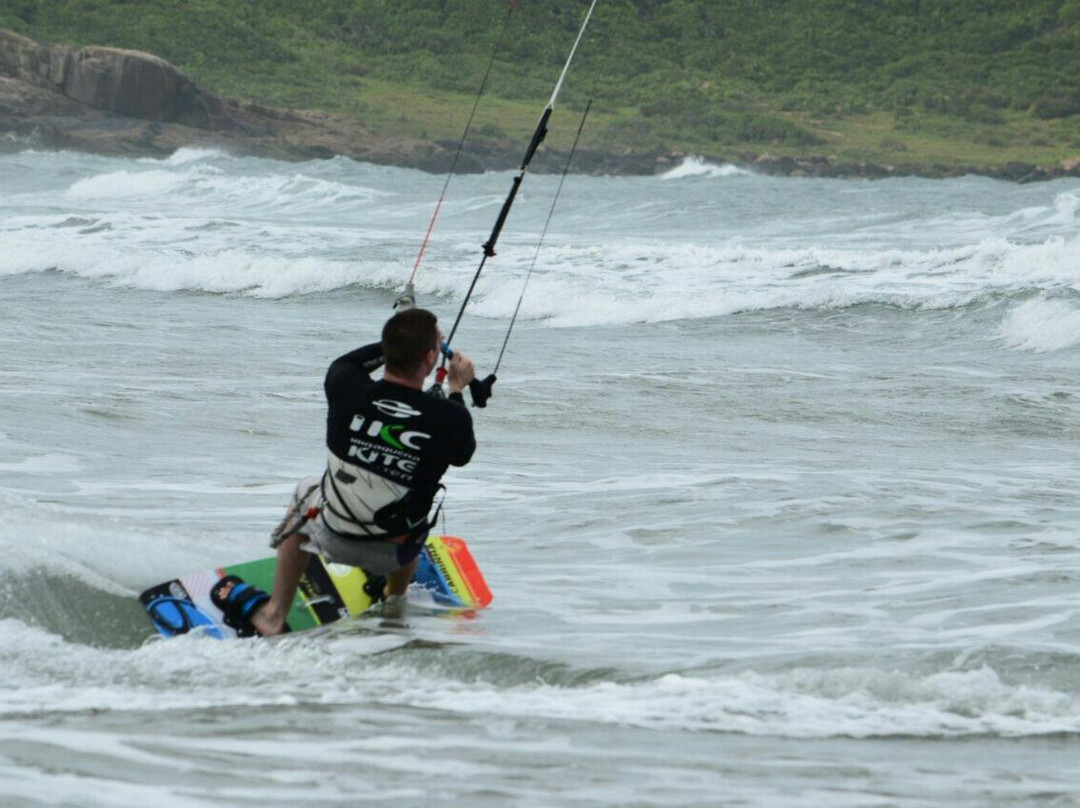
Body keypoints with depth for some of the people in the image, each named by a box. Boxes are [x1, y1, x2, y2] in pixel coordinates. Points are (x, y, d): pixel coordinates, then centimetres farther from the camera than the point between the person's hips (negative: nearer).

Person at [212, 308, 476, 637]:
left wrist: (400, 340, 15)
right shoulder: (448, 417, -23)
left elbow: (343, 364, 6)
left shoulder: (348, 391, -20)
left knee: (307, 491, 34)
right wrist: (457, 390, 13)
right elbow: (462, 454, 1)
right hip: (398, 552, 0)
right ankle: (395, 603, 60)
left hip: (334, 540, 0)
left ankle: (273, 616, 36)